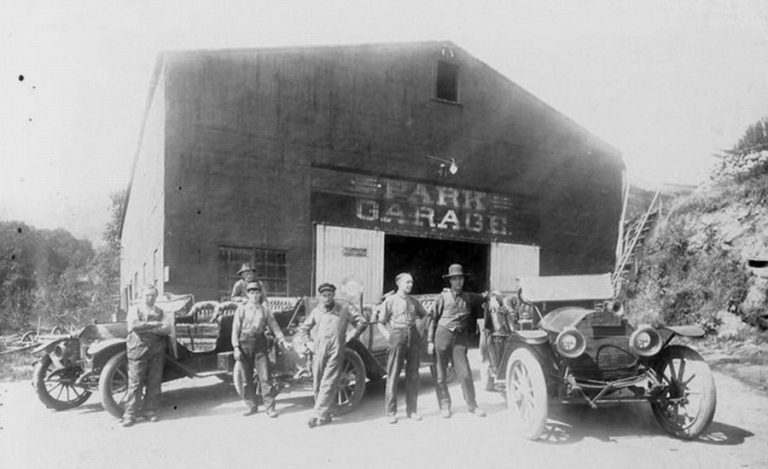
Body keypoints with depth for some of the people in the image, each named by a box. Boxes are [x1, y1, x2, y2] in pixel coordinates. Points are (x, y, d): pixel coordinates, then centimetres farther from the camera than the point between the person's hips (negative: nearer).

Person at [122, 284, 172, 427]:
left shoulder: (160, 312, 13)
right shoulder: (135, 309, 8)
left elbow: (167, 329, -5)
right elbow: (133, 326, -11)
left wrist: (145, 327, -12)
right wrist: (154, 324, -10)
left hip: (157, 350, 3)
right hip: (138, 348, -2)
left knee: (154, 382, 4)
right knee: (135, 382, -3)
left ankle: (150, 411, 15)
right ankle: (130, 414, 5)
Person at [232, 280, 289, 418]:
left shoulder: (265, 309, 6)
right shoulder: (241, 309, 3)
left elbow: (274, 326, 8)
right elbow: (235, 330, 1)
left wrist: (282, 340, -2)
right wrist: (236, 348, -6)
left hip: (260, 344, 0)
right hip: (245, 344, 0)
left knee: (265, 377, -5)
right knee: (247, 378, 7)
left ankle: (270, 408, 1)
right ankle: (252, 406, 21)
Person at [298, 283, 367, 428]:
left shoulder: (344, 310, 2)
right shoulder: (316, 311, 11)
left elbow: (362, 323, 7)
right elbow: (303, 328, 24)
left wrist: (349, 337, 3)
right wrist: (308, 343, 11)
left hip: (335, 352, -4)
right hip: (319, 351, 4)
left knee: (328, 384, -7)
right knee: (317, 385, 5)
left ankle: (320, 415, -3)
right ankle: (325, 414, 16)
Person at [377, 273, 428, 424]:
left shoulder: (414, 301, 12)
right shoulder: (390, 301, 1)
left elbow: (424, 315, 28)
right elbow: (381, 323, 1)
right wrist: (388, 337, -14)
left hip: (414, 336, 4)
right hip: (397, 336, -4)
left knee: (413, 375, 6)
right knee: (393, 375, -4)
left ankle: (411, 409, 16)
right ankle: (391, 412, 3)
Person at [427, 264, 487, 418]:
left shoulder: (469, 298, 11)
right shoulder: (444, 297, 5)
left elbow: (482, 299, 31)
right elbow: (434, 319, 6)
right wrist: (430, 341, 2)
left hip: (460, 338, 1)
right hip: (442, 334, -1)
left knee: (465, 373, -4)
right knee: (441, 374, 4)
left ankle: (472, 405, 11)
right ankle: (444, 406, 17)